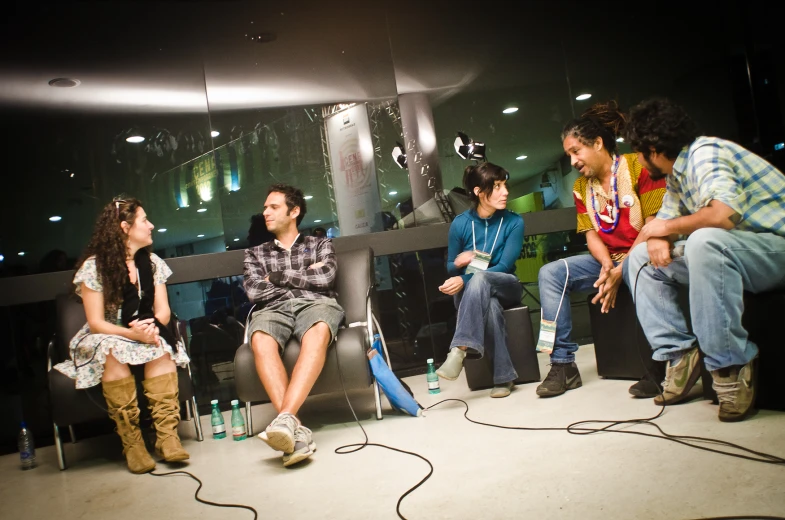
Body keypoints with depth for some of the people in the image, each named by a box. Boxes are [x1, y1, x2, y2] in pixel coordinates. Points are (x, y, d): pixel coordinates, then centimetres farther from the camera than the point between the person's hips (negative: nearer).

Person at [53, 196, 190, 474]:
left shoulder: (153, 263, 4)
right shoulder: (94, 266, -10)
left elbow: (163, 311, 0)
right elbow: (95, 323, -13)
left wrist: (152, 327, -24)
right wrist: (132, 333, -30)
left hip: (146, 334, 3)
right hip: (105, 338, -3)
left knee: (160, 346, -31)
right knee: (114, 351, -37)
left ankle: (167, 434, -31)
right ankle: (131, 442, -30)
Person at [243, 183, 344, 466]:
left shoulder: (320, 244, 24)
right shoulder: (256, 253, 27)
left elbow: (324, 278, 3)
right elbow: (254, 292, 8)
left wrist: (279, 276, 6)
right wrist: (304, 275, 9)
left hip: (316, 304, -1)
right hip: (274, 310, 1)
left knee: (317, 333, -41)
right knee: (261, 340, -38)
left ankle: (285, 417, -51)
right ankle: (295, 429, -47)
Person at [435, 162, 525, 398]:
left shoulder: (513, 222, -8)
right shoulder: (460, 223, -6)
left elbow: (504, 266, -16)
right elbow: (450, 267, 5)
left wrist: (464, 280, -28)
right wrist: (458, 262, -21)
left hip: (505, 286, 0)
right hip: (471, 293, 1)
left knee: (480, 278, -37)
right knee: (489, 305, -37)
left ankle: (459, 349, -45)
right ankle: (504, 376, -30)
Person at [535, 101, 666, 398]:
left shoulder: (638, 166, -9)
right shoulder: (581, 187, 10)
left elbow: (654, 224, -15)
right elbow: (592, 235, 4)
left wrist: (622, 269, -23)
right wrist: (607, 264, -18)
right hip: (608, 260, 6)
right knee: (550, 273, -12)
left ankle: (658, 365, -27)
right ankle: (563, 363, -13)